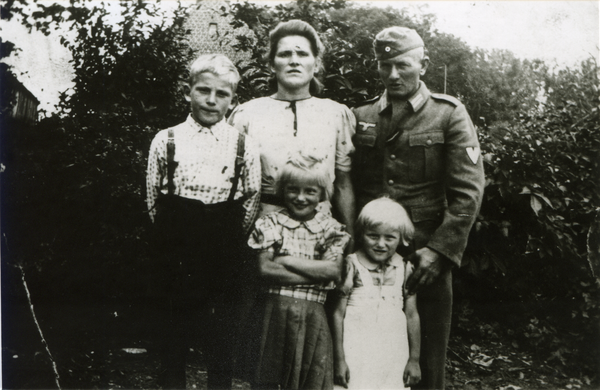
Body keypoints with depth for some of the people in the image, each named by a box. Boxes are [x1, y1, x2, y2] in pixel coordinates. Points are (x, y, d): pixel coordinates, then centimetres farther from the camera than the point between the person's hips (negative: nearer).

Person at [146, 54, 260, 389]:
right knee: (173, 335, 13)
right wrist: (175, 236, 3)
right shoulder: (166, 141, 1)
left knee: (222, 337, 9)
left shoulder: (245, 146, 0)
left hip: (225, 257, 0)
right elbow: (153, 198, 6)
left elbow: (252, 199, 4)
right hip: (175, 254, 0)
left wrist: (228, 239, 3)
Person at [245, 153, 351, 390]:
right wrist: (315, 272, -10)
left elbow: (334, 269, -8)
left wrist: (286, 260, -8)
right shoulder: (270, 224, 5)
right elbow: (264, 269, -8)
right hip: (273, 310, 0)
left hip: (312, 316, 1)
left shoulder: (330, 228, 7)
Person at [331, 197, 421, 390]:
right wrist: (339, 359, -6)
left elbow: (412, 315, 8)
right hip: (356, 350, -3)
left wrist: (414, 359, 9)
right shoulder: (352, 265, -5)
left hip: (393, 353, 3)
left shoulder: (404, 269, 4)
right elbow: (338, 313, -5)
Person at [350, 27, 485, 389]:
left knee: (426, 359, 8)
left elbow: (468, 192, -6)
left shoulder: (450, 115, 0)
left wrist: (440, 250, -14)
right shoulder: (360, 117, 8)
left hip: (426, 258, -2)